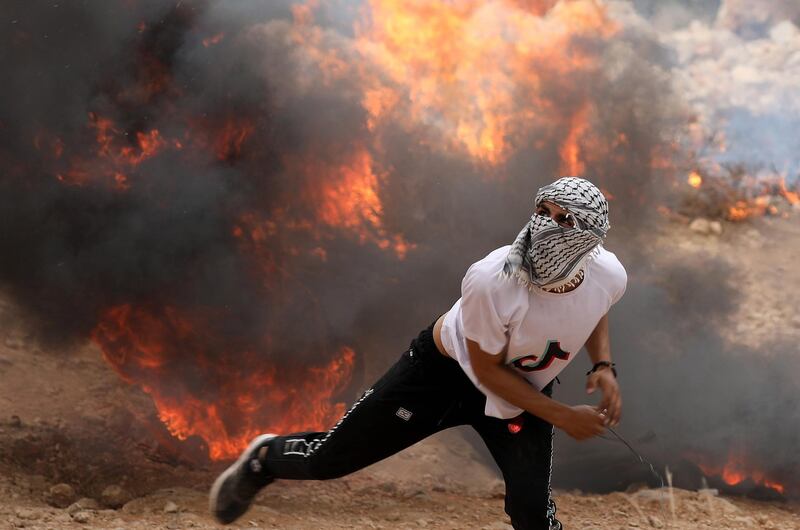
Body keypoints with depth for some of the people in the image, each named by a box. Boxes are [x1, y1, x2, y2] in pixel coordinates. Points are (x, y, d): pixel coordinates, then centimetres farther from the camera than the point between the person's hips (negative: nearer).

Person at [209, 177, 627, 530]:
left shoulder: (609, 276, -23)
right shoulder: (490, 280, -37)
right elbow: (487, 370, -22)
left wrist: (603, 364, -10)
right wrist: (562, 417, -23)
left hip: (523, 390, 3)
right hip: (444, 370, -3)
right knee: (328, 459, 5)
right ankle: (267, 457, 41)